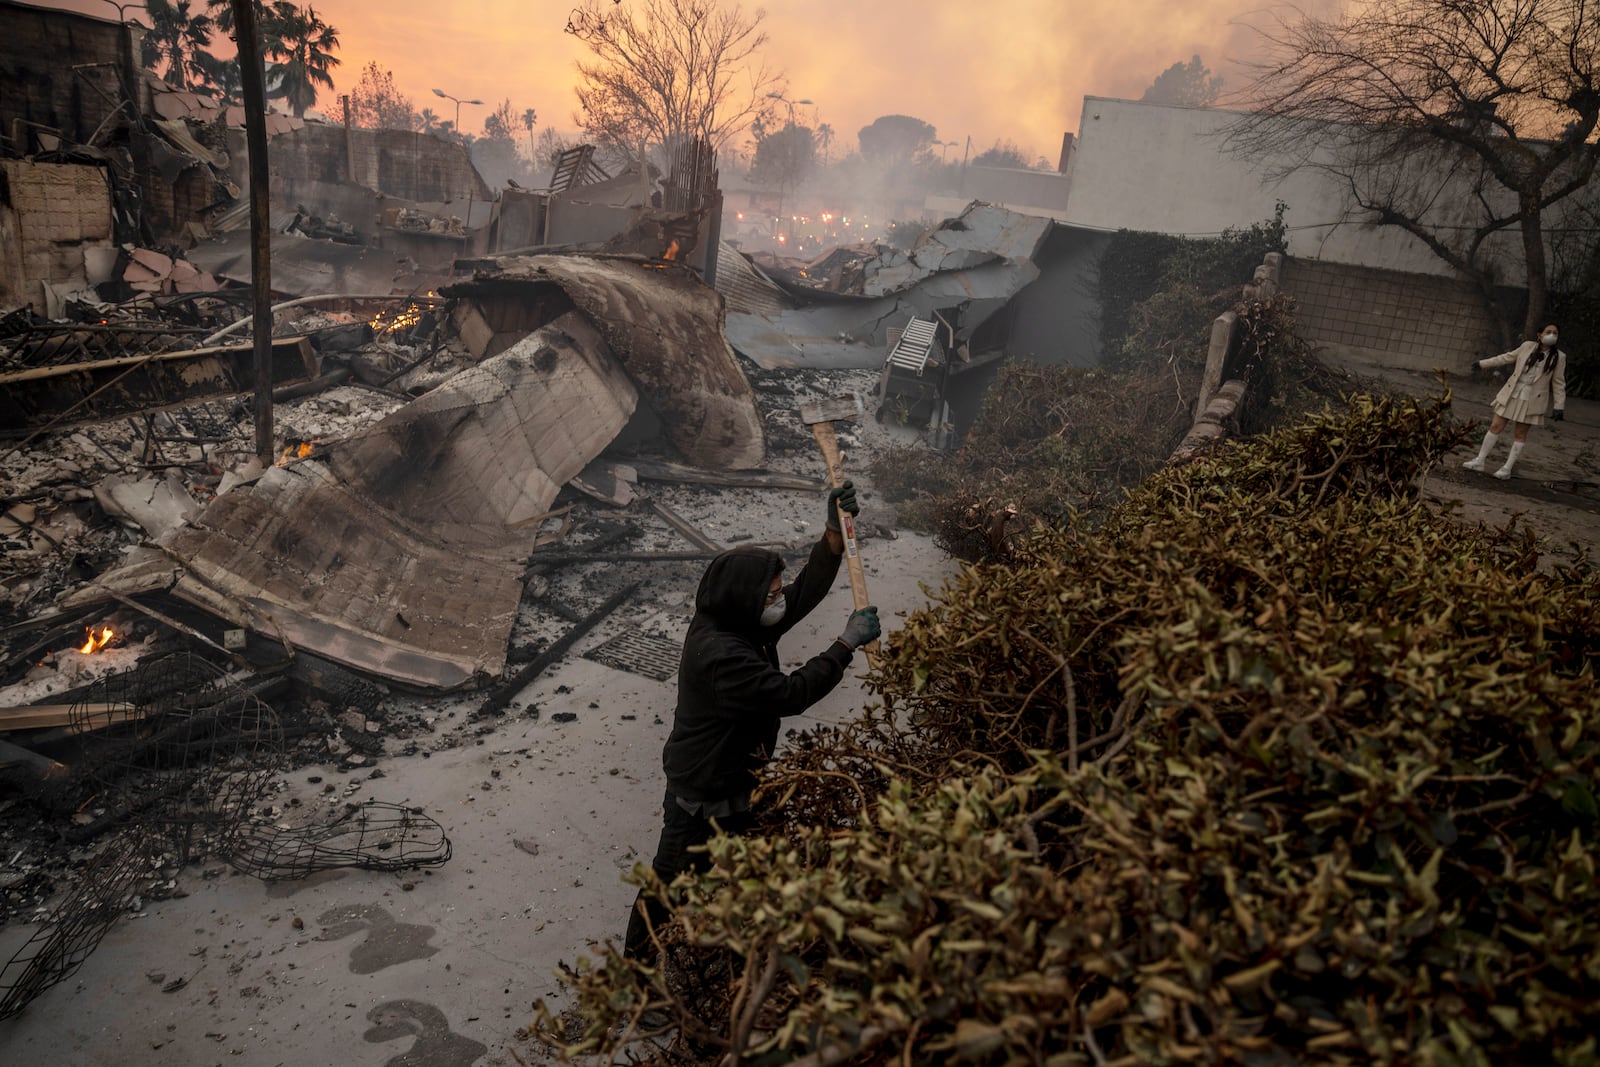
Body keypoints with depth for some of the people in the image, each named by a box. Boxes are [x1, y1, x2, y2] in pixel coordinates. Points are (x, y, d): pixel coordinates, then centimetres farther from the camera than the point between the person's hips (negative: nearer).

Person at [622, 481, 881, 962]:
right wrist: (847, 643, -28)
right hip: (704, 793, -9)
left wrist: (835, 531, -13)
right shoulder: (719, 656, -35)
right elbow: (790, 694, -34)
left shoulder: (743, 625, -7)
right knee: (674, 878, 10)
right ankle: (638, 962, 31)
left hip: (735, 777, 9)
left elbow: (806, 591, -2)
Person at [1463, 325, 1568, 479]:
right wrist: (1483, 364, 19)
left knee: (1520, 434, 4)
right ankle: (1480, 461, 10)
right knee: (1496, 426, 1)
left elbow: (1558, 384, 1)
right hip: (1512, 394, 2)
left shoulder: (1559, 357, -1)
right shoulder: (1527, 346, 2)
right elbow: (1507, 357, 16)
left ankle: (1507, 468, 10)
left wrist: (1559, 406, -4)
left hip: (1532, 400, -2)